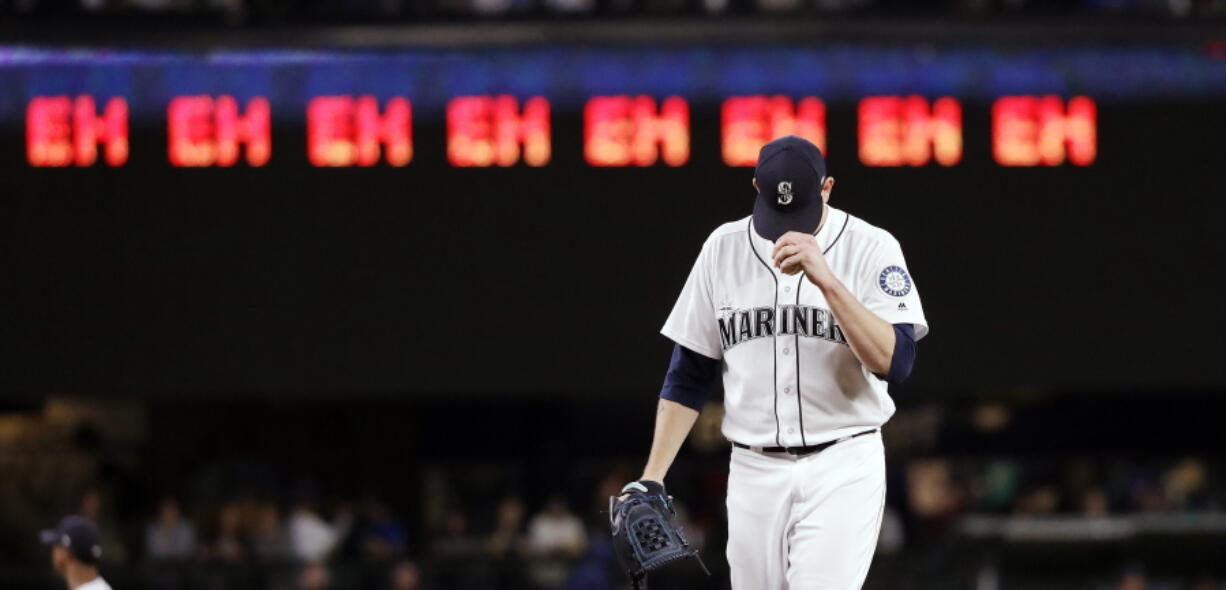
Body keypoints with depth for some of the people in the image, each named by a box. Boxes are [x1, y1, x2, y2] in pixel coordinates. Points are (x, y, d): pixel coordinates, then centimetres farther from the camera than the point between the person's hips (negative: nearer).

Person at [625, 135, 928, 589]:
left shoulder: (871, 248, -6)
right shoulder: (724, 248, 4)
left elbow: (895, 362, -18)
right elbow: (689, 377, 10)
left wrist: (826, 279, -27)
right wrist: (650, 481, 4)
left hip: (842, 470, -4)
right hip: (753, 473, 4)